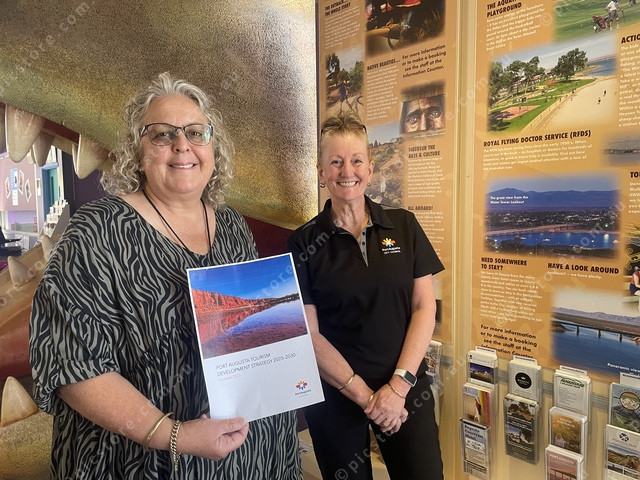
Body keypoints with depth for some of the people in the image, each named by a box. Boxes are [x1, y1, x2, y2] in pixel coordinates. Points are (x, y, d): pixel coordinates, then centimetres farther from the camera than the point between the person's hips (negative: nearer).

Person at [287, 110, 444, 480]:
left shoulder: (403, 226, 0)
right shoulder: (304, 244, -5)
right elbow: (309, 333, -7)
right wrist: (364, 395, -11)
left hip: (406, 388, 1)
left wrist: (398, 385, -10)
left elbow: (425, 307, -2)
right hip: (335, 394, 0)